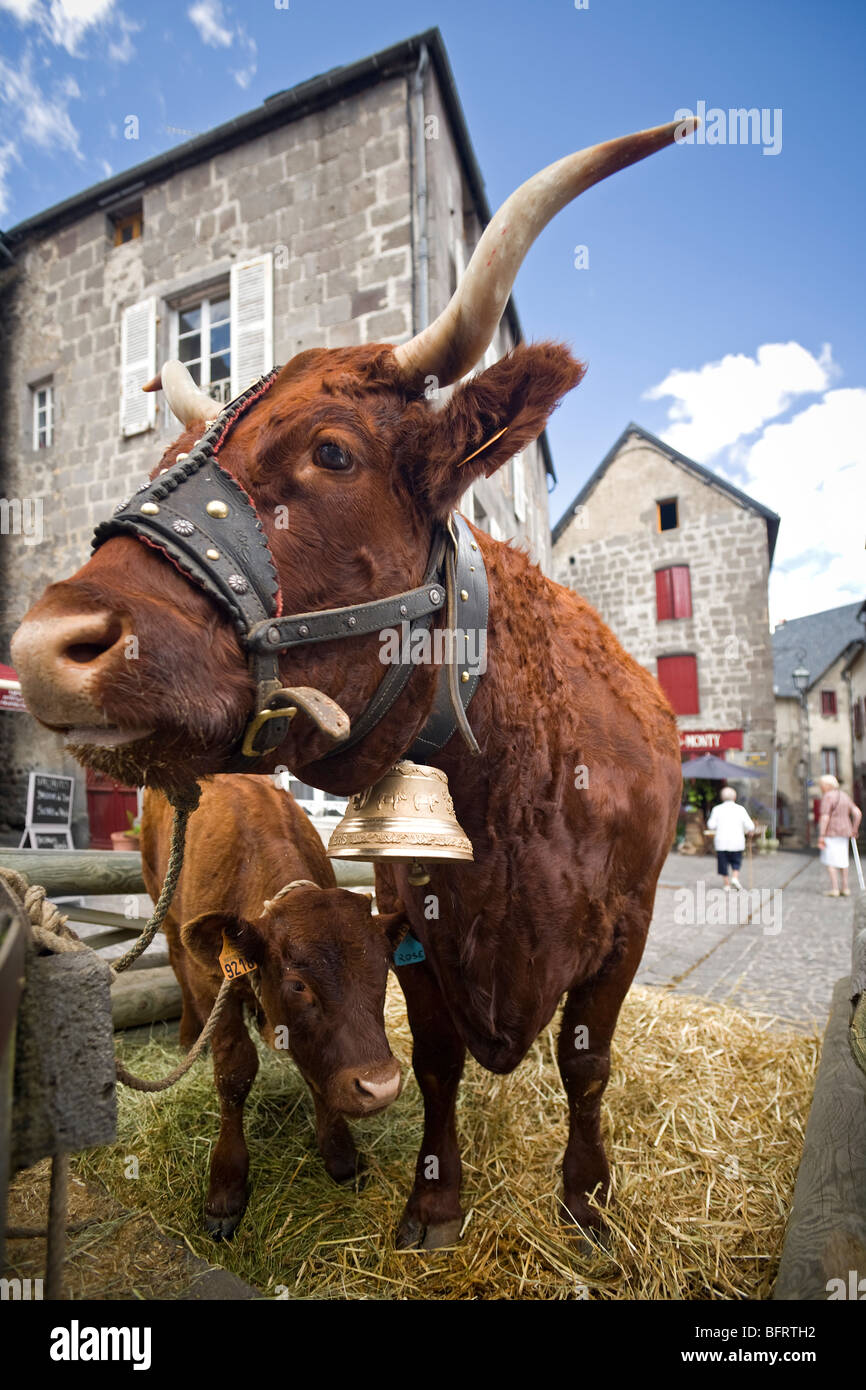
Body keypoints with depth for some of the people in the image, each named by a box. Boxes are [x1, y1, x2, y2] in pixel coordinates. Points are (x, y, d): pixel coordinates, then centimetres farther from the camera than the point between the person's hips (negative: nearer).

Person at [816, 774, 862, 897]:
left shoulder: (827, 797, -13)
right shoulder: (845, 796, 10)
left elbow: (825, 817, -20)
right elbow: (858, 813, 5)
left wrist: (821, 836, -18)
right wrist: (854, 830, 13)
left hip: (831, 833, -7)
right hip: (844, 832, 7)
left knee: (830, 861, -1)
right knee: (842, 860, 14)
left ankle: (834, 889, -5)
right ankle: (845, 889, 14)